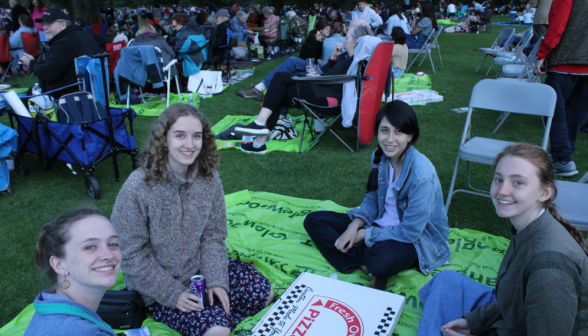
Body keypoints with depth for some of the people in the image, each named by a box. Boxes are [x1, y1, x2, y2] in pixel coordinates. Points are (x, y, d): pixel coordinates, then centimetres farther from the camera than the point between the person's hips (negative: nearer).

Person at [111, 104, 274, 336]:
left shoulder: (209, 178, -9)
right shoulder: (138, 188, -23)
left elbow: (213, 235, -2)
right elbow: (132, 255, -17)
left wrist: (216, 281, -13)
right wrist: (173, 293, -17)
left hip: (200, 266, 5)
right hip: (158, 288, -5)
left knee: (264, 294, -2)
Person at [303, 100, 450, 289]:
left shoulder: (421, 174, -28)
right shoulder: (380, 157, -6)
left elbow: (410, 231, -24)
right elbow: (372, 199, 6)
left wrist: (363, 235, -17)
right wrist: (355, 226, -13)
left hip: (417, 239, -7)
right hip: (381, 224, 8)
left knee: (383, 259, -43)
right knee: (314, 221, -4)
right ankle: (367, 263, -17)